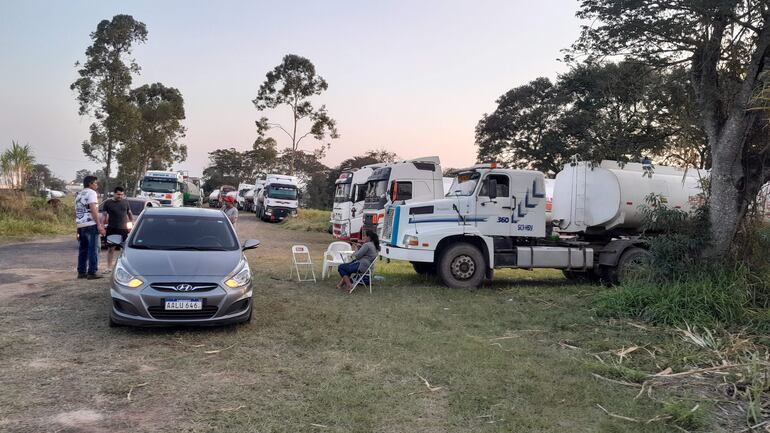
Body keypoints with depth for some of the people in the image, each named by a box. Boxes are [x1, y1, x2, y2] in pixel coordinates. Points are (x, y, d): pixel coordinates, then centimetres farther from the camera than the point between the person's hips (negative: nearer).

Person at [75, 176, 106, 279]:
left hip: (80, 225, 9)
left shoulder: (79, 195, 23)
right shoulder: (91, 192, -5)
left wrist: (78, 230, 26)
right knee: (93, 249, -7)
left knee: (83, 249, 13)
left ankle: (81, 272, 15)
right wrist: (99, 225, -18)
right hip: (90, 224, -9)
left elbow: (76, 212, 24)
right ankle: (91, 273, -9)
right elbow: (93, 210, -15)